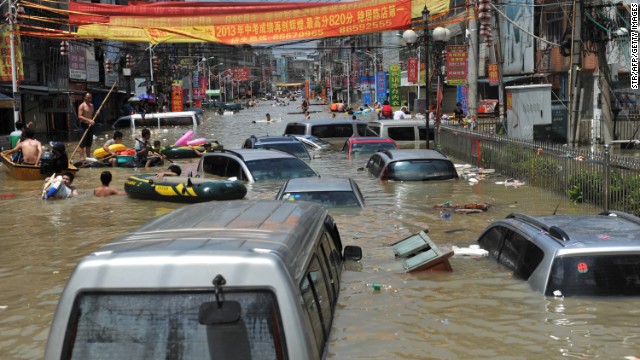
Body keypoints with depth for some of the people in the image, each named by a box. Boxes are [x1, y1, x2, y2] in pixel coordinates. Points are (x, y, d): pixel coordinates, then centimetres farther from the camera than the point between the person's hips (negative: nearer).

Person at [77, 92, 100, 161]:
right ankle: (82, 158, -8)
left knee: (89, 143, 12)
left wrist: (96, 114, 5)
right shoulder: (82, 106, -9)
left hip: (90, 125, 8)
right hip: (84, 125, -8)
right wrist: (89, 120, -28)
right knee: (83, 143, -8)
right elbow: (80, 116, -18)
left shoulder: (91, 105, 15)